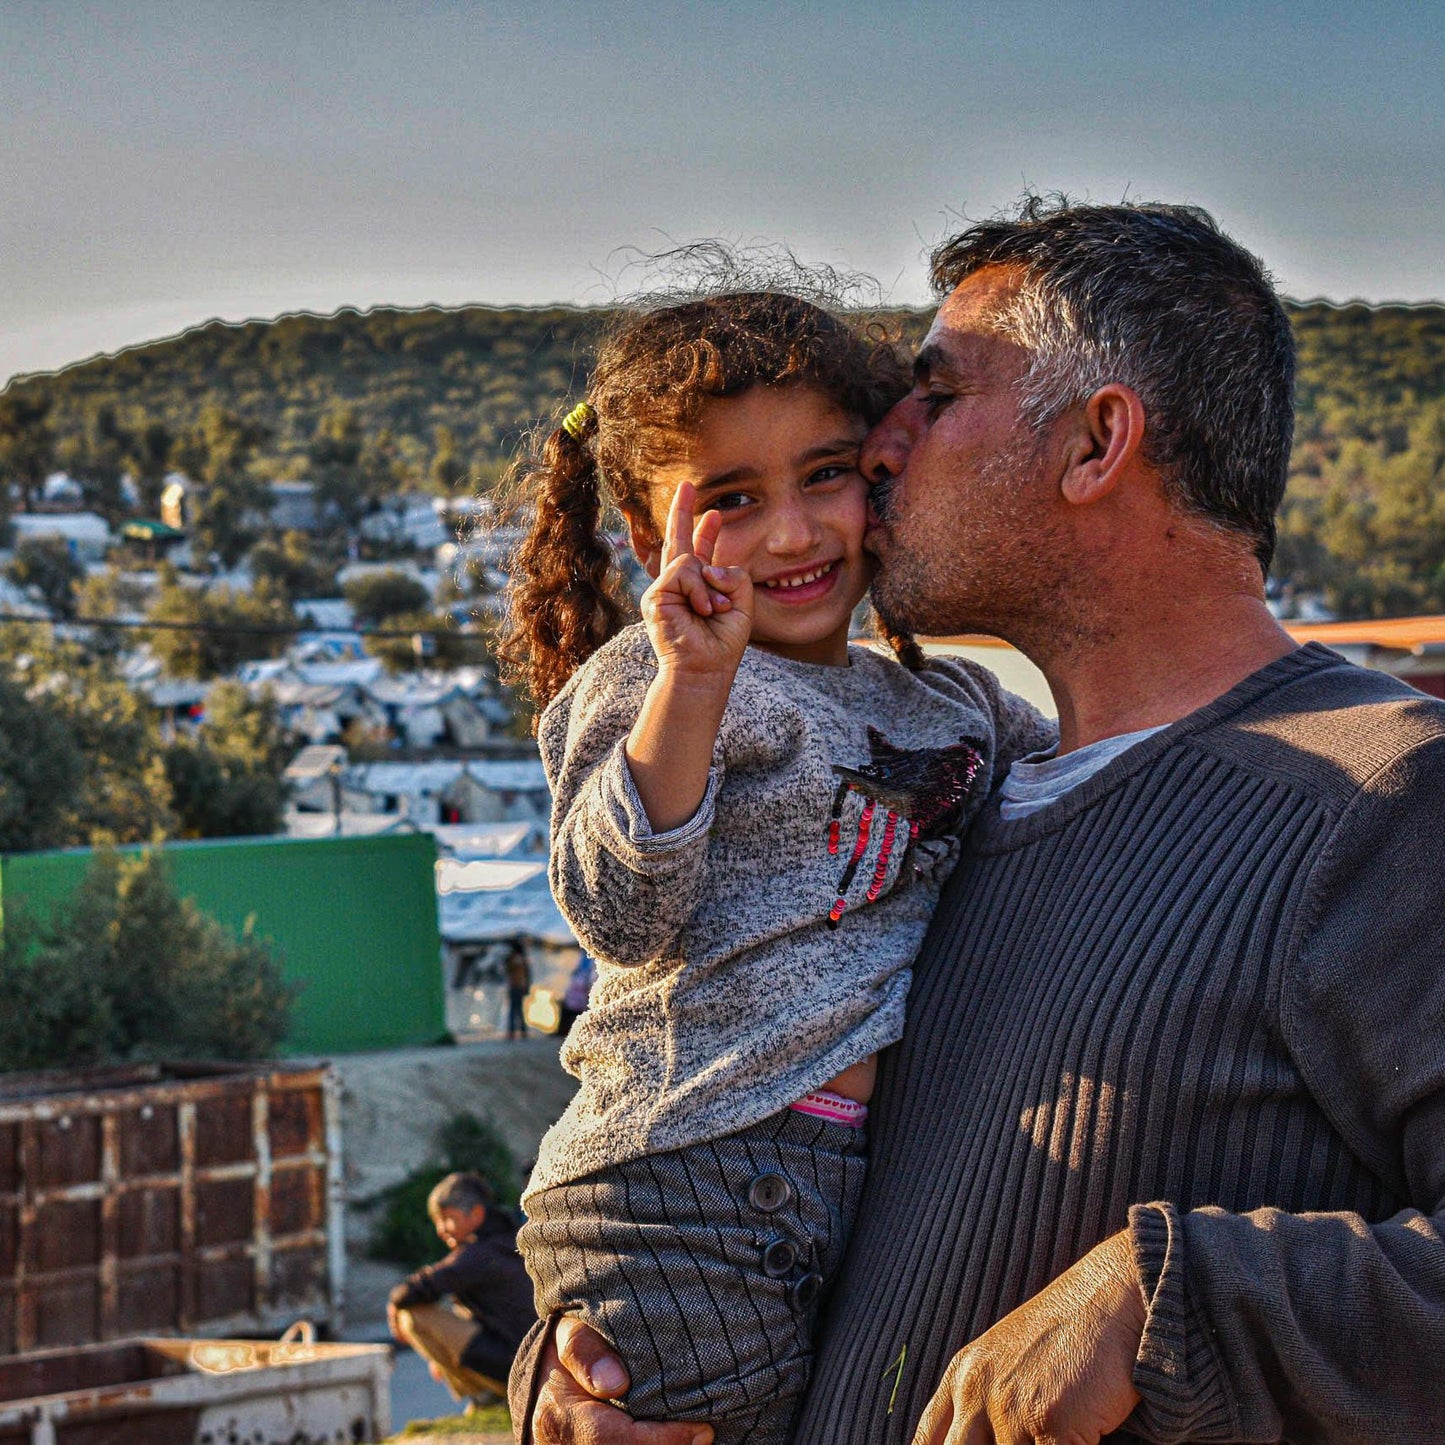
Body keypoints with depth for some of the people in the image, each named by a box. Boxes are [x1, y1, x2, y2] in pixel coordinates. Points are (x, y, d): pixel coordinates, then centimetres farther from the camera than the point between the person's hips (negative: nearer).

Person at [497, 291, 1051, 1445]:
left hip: (896, 1197, 6)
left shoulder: (958, 702, 17)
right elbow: (624, 917, -16)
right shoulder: (644, 679, -2)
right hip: (693, 1198, -6)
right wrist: (694, 680, -24)